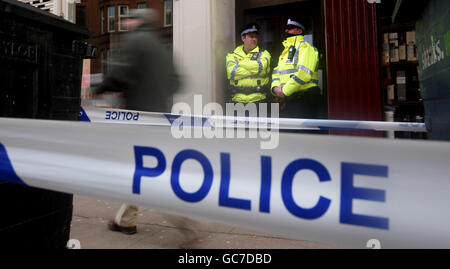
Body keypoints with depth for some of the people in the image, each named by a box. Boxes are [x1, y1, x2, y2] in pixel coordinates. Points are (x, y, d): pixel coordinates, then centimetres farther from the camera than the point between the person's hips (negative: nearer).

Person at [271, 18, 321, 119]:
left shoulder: (304, 47, -2)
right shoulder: (285, 51, 25)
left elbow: (304, 73, -17)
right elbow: (276, 72, 18)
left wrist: (285, 91, -15)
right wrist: (275, 87, -3)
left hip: (304, 101, -8)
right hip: (287, 101, 8)